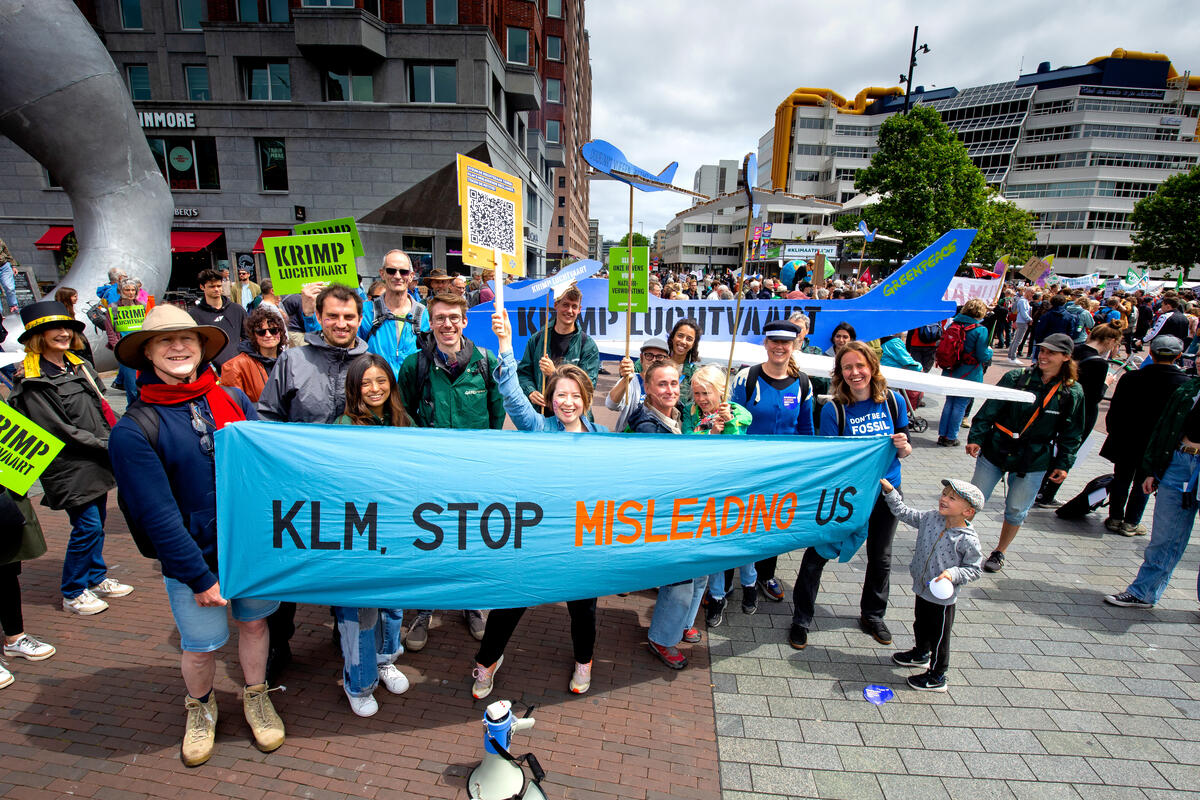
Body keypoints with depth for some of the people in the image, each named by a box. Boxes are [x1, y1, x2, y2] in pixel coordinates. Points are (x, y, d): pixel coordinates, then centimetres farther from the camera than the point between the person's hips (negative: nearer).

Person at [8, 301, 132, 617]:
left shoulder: (78, 366, 9)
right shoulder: (33, 382, -14)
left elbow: (101, 409, 16)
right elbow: (59, 431, -17)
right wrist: (106, 446, -14)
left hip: (97, 461, 7)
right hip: (71, 467, -7)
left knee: (97, 521, 16)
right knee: (87, 526, -3)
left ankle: (96, 579, 31)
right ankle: (72, 593, 15)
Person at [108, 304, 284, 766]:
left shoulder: (233, 400, -3)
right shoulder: (133, 429, -13)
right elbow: (158, 515, -14)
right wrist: (199, 576, -14)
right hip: (191, 558, -2)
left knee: (254, 620, 18)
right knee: (201, 644, 13)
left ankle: (256, 697, 44)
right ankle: (201, 707, 45)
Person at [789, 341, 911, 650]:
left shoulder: (894, 401, -5)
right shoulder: (834, 409, -15)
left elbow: (904, 452, 4)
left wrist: (903, 446, -17)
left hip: (886, 490, 3)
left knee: (880, 557, 19)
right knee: (817, 555, 0)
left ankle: (872, 615, 43)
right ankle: (801, 620, 19)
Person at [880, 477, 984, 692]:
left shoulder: (968, 539, -22)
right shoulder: (931, 518, -8)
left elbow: (973, 569, -12)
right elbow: (904, 513, 4)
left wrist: (953, 574, -28)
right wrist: (890, 491, 0)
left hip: (942, 598, -6)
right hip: (922, 589, 6)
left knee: (939, 637, 12)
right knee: (920, 625, 29)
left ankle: (936, 677, 31)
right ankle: (920, 653, 55)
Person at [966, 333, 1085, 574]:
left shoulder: (1072, 393, -1)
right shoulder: (1016, 378, -6)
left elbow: (1071, 434, 6)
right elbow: (989, 410, -5)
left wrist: (1063, 464, 2)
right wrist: (976, 437, -12)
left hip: (1033, 462, 1)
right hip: (995, 452, -1)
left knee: (1016, 511, 11)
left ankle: (999, 552, 32)